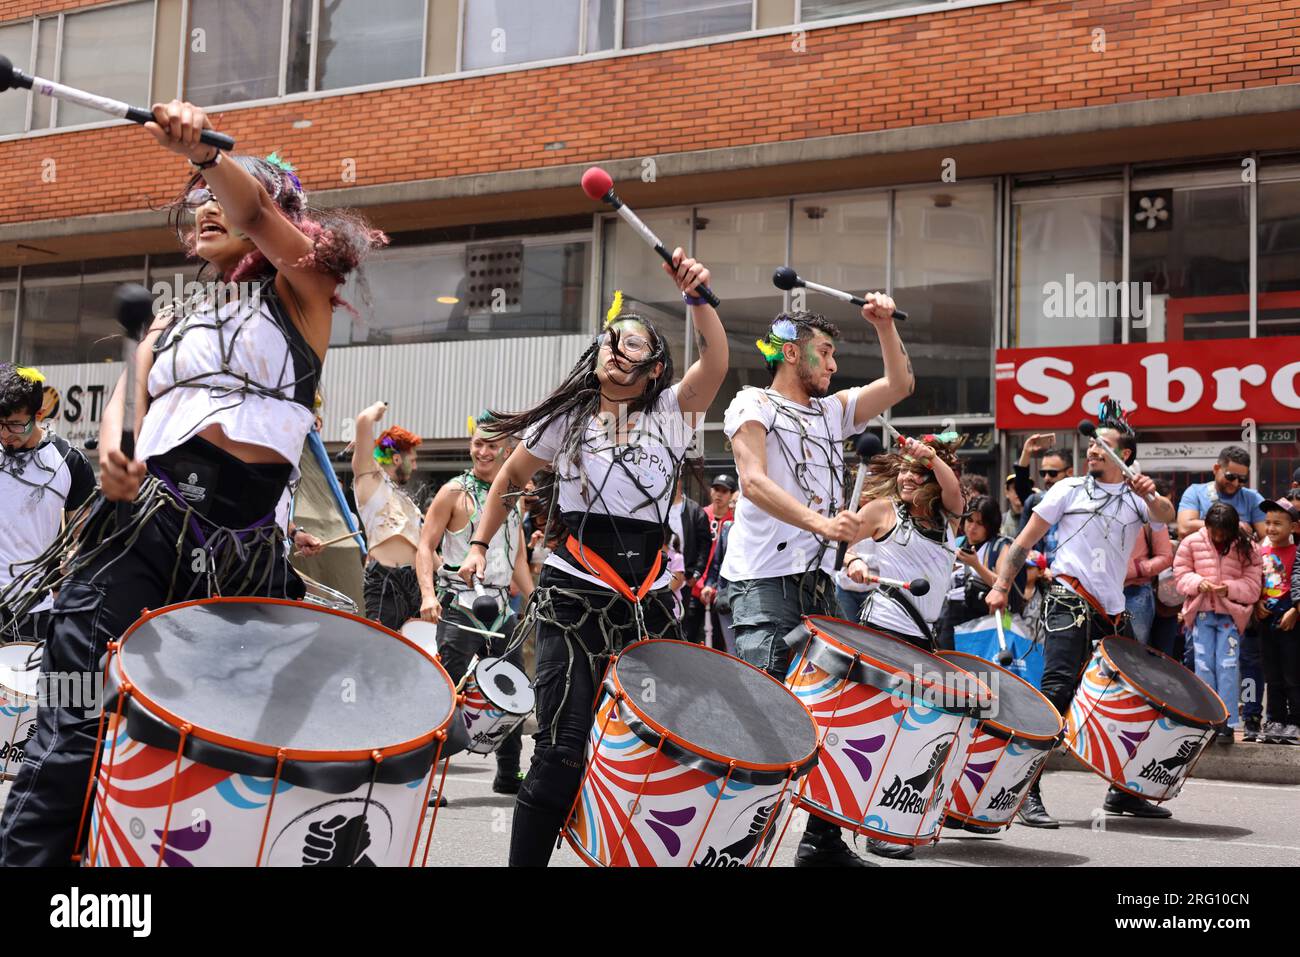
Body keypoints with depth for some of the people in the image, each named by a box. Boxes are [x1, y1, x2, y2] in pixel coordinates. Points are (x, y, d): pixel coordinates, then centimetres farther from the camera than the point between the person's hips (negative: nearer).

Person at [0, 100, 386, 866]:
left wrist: (204, 149, -29)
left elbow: (256, 211, -10)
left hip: (242, 548, -3)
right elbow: (128, 393, 8)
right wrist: (112, 449, -14)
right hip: (140, 524, 3)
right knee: (78, 723, -8)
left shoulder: (300, 289, 11)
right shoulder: (175, 318, 25)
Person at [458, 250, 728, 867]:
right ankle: (525, 860, 3)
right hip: (574, 601, -2)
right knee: (563, 748, -9)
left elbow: (715, 363, -12)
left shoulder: (671, 414, 7)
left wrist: (698, 296, -26)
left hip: (648, 604, 2)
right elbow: (510, 479, 21)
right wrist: (479, 545, 15)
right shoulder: (566, 420, 8)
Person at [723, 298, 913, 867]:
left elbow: (900, 384, 23)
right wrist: (820, 522, -28)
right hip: (764, 585, -7)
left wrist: (884, 324, 10)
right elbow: (754, 481, -15)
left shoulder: (833, 411, 21)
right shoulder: (755, 405, 0)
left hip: (819, 584, 7)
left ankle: (822, 840, 14)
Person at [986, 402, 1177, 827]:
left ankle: (1123, 792, 25)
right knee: (1057, 689, -15)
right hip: (1068, 602, -4)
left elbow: (1165, 517, -12)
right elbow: (1023, 542, 7)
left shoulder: (1136, 499, 12)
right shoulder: (1069, 489, 6)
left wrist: (1152, 496, -34)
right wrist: (1000, 586, -2)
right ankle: (1028, 793, -16)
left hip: (1112, 612, 4)